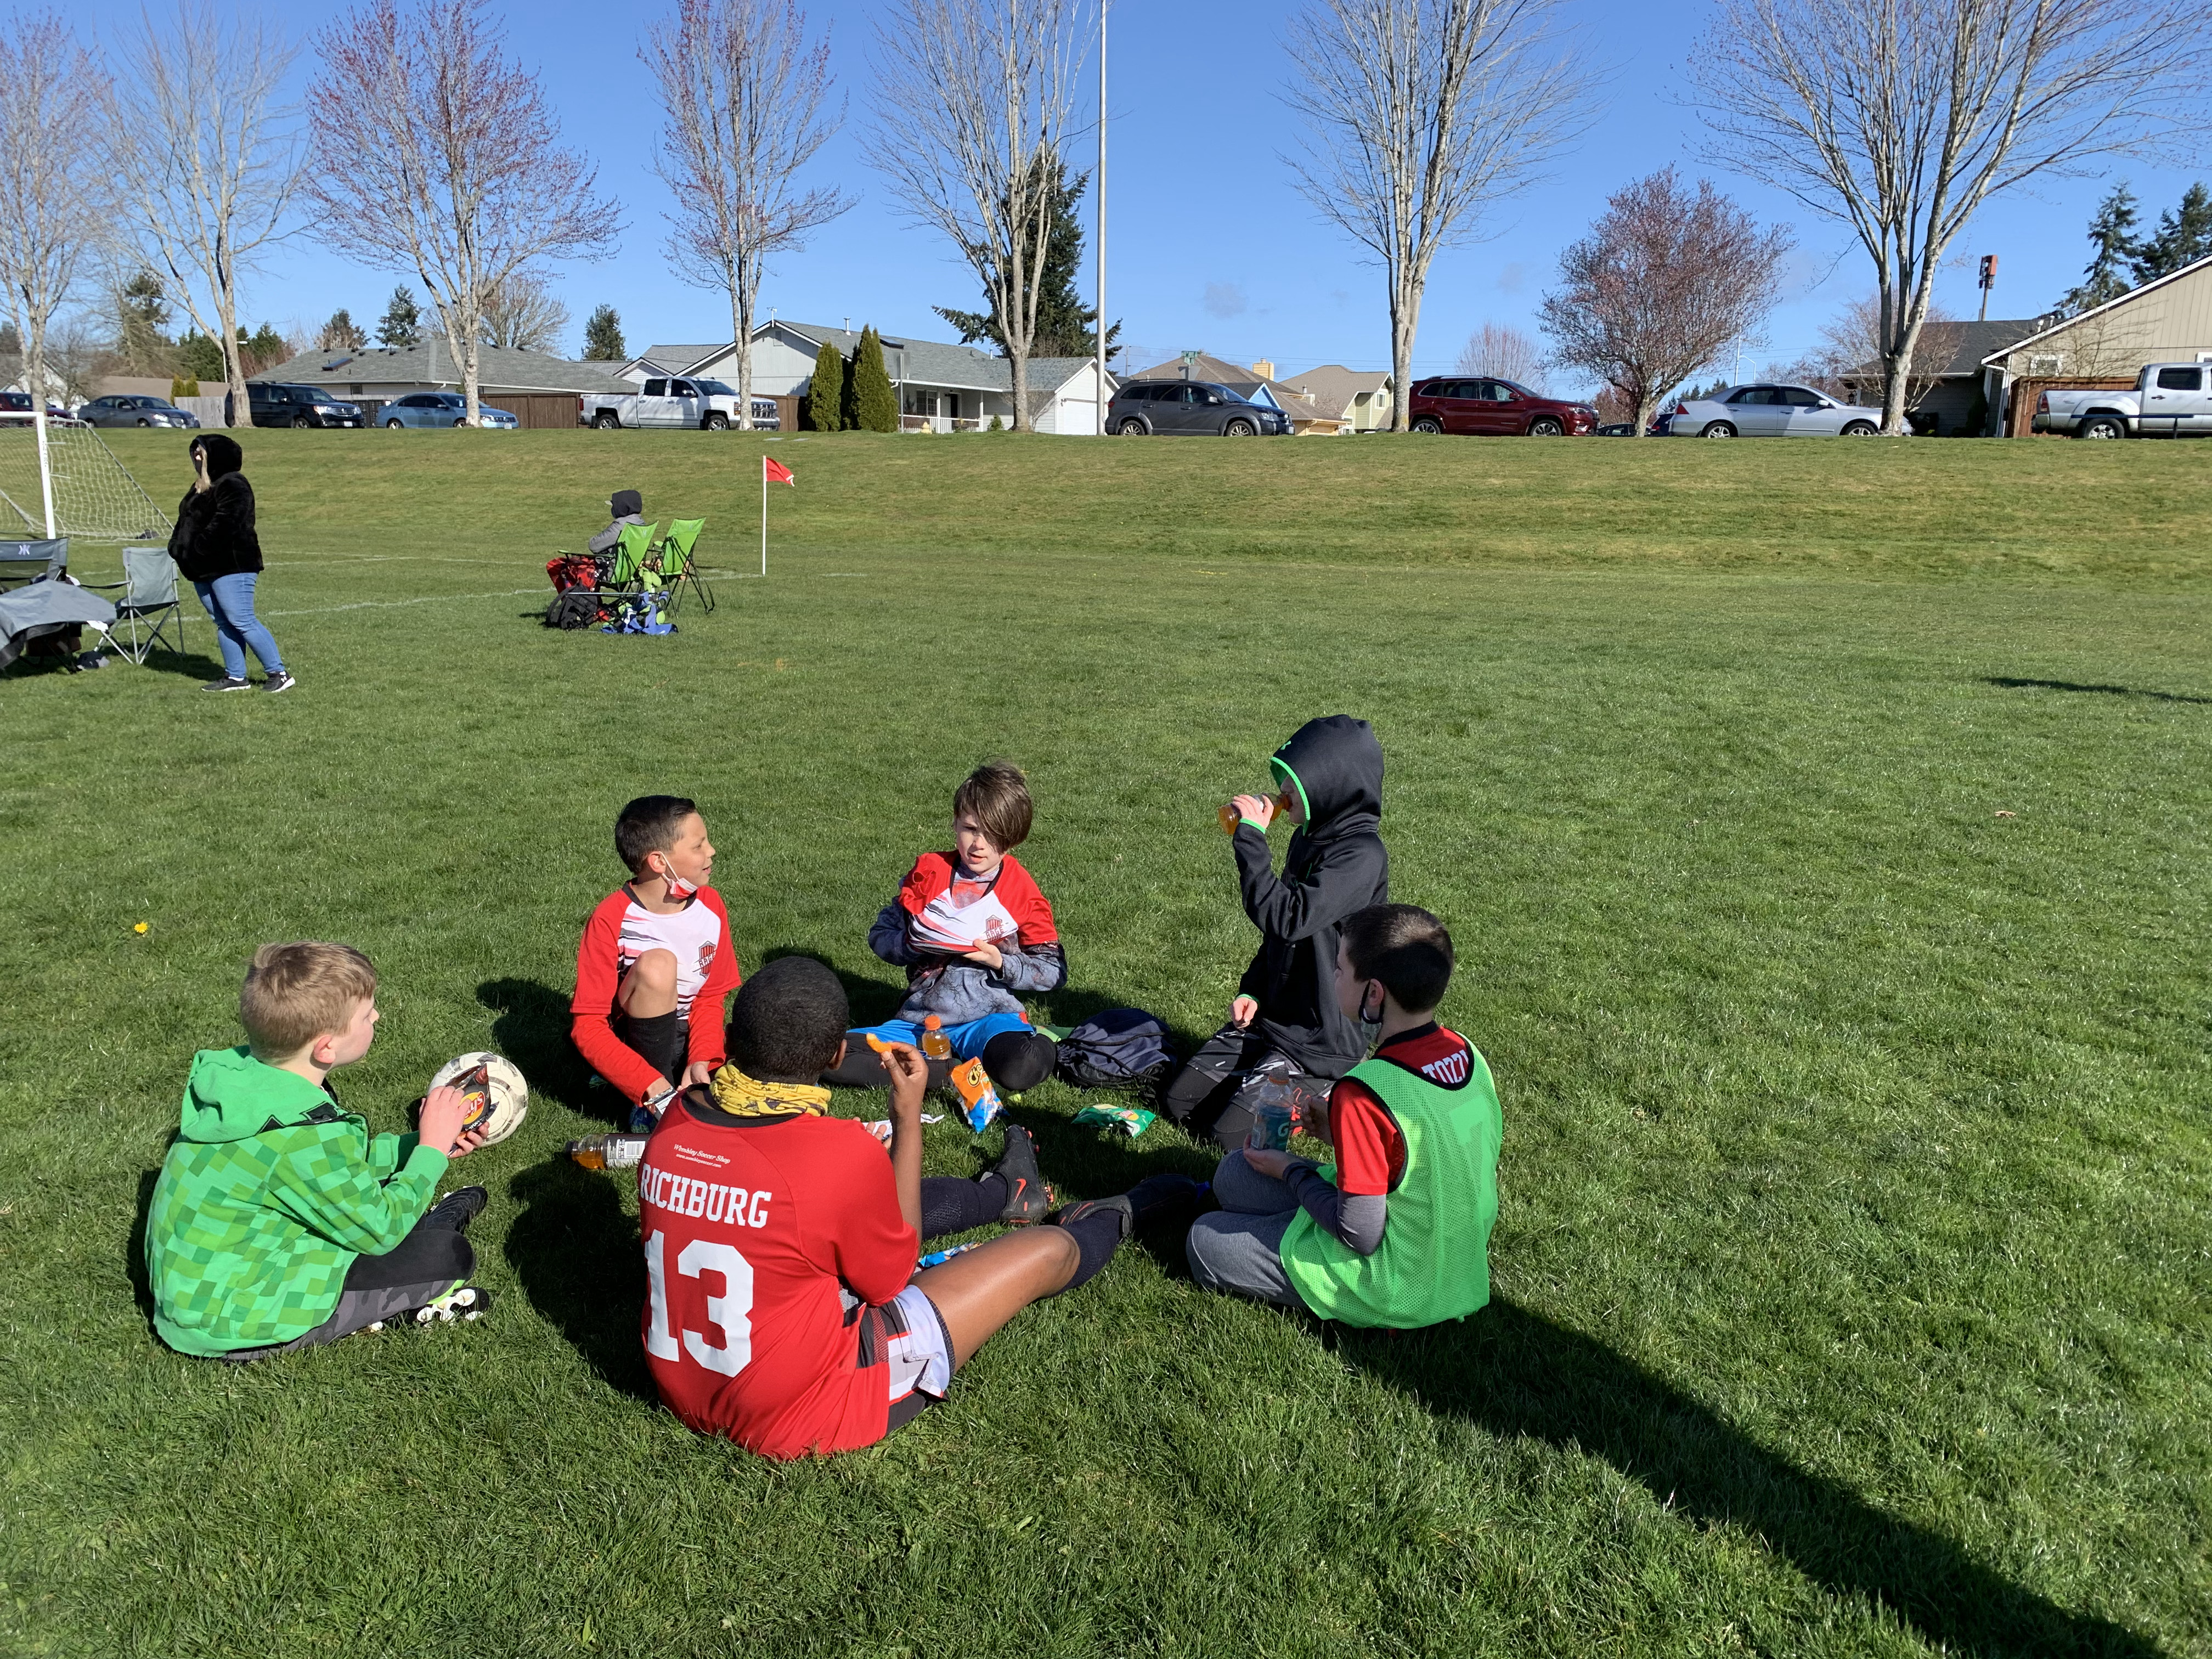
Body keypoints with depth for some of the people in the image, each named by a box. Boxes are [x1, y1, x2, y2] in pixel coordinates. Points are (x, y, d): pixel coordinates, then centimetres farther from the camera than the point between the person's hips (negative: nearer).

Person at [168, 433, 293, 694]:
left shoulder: (232, 486, -13)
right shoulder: (200, 488, 19)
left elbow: (222, 526, -22)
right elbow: (185, 524, 23)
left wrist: (195, 549, -19)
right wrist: (178, 551, 9)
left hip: (231, 566, -10)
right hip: (204, 569, 10)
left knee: (242, 622, -12)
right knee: (223, 623, 10)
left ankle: (279, 674, -8)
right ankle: (235, 677, 14)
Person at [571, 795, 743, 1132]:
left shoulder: (710, 906, -4)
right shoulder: (611, 920, -18)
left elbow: (710, 999, 3)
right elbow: (587, 1026, -19)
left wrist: (701, 1060, -17)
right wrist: (655, 1089, -30)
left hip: (689, 1042, 5)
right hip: (632, 1049, -4)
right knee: (656, 965, -33)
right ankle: (650, 1109, -21)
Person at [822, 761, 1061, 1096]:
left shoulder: (1022, 890, 1)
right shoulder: (928, 874, 5)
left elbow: (1053, 972, 3)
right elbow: (879, 935, 11)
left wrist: (1001, 962, -13)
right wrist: (913, 947, -10)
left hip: (990, 1016, -3)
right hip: (919, 1019, 4)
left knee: (1025, 1067, -38)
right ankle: (963, 1072, -19)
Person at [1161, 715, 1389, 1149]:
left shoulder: (1362, 854, -23)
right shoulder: (1310, 837, 7)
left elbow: (1286, 919, -34)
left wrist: (1251, 836, -28)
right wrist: (1251, 989, 7)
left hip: (1322, 1036, -9)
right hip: (1271, 1015, 9)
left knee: (1232, 1134, -14)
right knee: (1178, 1101, 7)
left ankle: (1335, 1092, 4)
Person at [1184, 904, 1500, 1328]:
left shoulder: (1364, 1094, -33)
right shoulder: (1465, 1052, -8)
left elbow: (1360, 1236, -25)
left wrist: (1291, 1171, -9)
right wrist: (1340, 1130, 4)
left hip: (1398, 1292, -8)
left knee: (1203, 1241, 8)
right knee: (1234, 1173, 15)